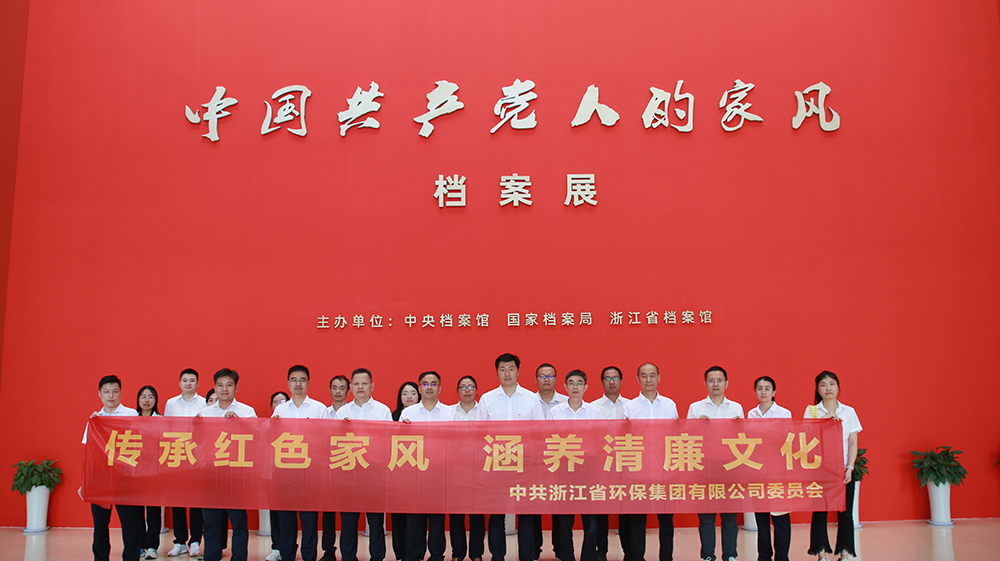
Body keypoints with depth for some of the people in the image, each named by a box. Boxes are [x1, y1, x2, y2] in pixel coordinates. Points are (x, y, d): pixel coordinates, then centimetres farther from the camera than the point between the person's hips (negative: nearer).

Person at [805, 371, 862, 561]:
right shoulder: (811, 411, 5)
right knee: (819, 511, 0)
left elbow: (853, 443, 5)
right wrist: (826, 419, -14)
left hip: (843, 469, 1)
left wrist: (850, 468, -5)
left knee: (845, 512, 0)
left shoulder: (849, 411, 8)